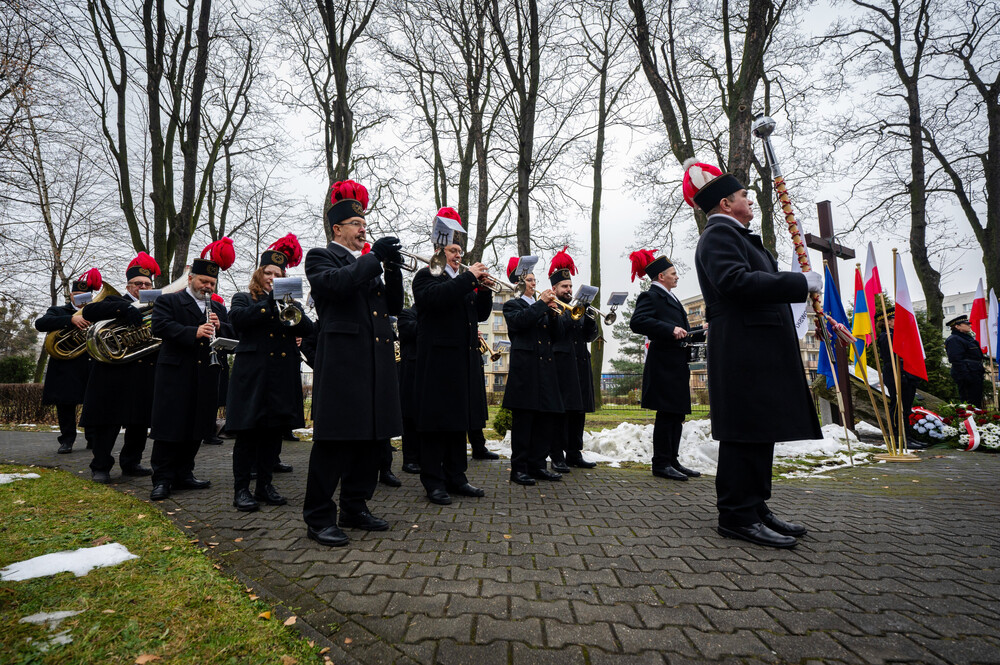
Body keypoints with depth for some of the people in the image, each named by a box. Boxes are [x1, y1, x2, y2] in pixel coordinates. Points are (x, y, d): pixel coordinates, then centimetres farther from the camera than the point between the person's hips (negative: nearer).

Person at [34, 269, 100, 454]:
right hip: (65, 368, -1)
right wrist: (71, 319, -27)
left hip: (91, 368, 1)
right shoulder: (58, 311, 9)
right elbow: (40, 324, -13)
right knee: (65, 405, 4)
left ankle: (93, 439, 13)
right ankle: (67, 440, 14)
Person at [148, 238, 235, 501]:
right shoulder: (168, 301, 6)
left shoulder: (219, 309, 20)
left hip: (206, 379, 5)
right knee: (169, 428, -2)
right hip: (175, 374, -5)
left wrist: (219, 327, -9)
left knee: (196, 429, 10)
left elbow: (232, 335, 12)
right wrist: (194, 332, -24)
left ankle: (183, 474, 21)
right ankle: (162, 479, 7)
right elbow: (160, 327, -12)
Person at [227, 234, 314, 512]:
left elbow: (308, 329, 4)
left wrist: (293, 312, -15)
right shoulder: (244, 298, 10)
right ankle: (241, 489, 7)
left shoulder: (289, 302, 18)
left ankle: (265, 485, 17)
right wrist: (268, 301, -18)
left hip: (283, 374, 4)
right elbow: (237, 318, -13)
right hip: (252, 373, -3)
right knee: (248, 431, -2)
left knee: (274, 431, 7)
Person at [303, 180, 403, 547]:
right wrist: (375, 256, -13)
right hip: (341, 359, -7)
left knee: (370, 436, 10)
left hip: (377, 361, 7)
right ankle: (319, 517, 7)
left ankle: (354, 508, 23)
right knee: (334, 439, -4)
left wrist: (392, 268, 1)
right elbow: (339, 283, -18)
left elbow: (394, 306, 15)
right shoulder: (321, 257, 5)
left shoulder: (369, 264, 24)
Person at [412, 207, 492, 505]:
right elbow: (436, 296, -22)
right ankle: (434, 481, 6)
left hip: (464, 360, 8)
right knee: (437, 420, -3)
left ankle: (456, 477, 20)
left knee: (459, 420, 11)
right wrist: (468, 277, -18)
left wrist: (484, 288, 1)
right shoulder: (426, 275, 0)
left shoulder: (462, 281, 22)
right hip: (438, 359, -7)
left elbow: (480, 314, 17)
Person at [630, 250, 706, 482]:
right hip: (663, 365, -10)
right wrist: (671, 329, -27)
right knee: (666, 414, -6)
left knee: (677, 414, 11)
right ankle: (661, 463, 3)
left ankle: (672, 460, 19)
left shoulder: (670, 298, 22)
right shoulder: (650, 296, -8)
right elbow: (637, 322, -25)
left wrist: (700, 333, 13)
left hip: (677, 366, 10)